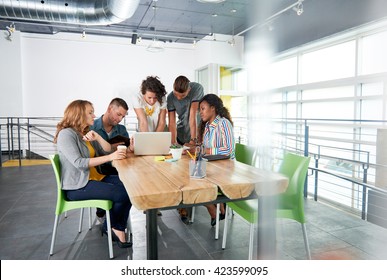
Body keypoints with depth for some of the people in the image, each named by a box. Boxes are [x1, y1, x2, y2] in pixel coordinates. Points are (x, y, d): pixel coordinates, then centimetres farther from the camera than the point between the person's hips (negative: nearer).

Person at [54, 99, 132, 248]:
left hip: (94, 178, 9)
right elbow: (79, 163, -23)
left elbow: (108, 150, 10)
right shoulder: (66, 134, -12)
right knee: (122, 194, -22)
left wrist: (97, 137, -9)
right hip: (77, 186, -8)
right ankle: (109, 226, 6)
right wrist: (110, 157, -29)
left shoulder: (86, 133, 16)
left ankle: (118, 229, -5)